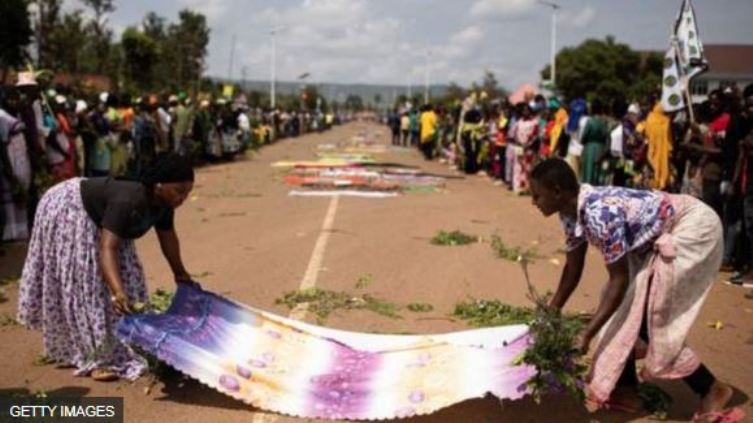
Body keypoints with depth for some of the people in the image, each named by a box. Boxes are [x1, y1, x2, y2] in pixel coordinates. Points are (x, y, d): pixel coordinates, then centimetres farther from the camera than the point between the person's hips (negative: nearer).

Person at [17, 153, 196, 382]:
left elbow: (167, 236, 3)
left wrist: (180, 273, 13)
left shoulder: (162, 202, -14)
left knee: (125, 275, 7)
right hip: (68, 212, -9)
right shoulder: (128, 202, -41)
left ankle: (116, 350, 18)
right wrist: (118, 292, -58)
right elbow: (107, 249, -47)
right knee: (82, 284, -10)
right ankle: (95, 359, -8)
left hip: (95, 219, 9)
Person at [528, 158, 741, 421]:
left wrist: (586, 335, -27)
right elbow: (573, 267, 5)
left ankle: (713, 390, 9)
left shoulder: (600, 213, -34)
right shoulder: (571, 211, -6)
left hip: (694, 228, -9)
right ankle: (626, 391, 16)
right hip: (657, 238, 9)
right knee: (626, 306, 5)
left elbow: (619, 279, -29)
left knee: (650, 318, -7)